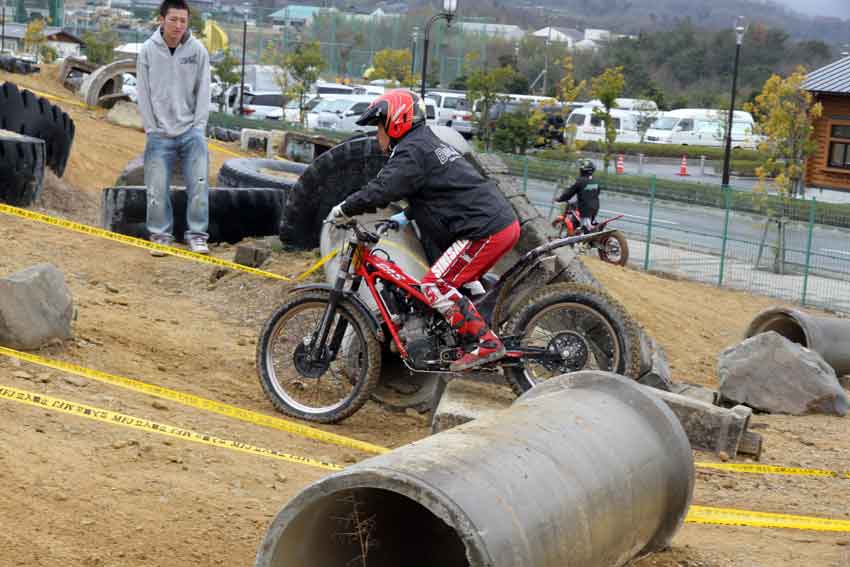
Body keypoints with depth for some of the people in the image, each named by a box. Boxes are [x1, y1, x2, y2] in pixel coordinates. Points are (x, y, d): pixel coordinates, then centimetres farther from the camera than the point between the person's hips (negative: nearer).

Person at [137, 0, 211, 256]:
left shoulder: (198, 50, -2)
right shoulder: (148, 51, -3)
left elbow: (202, 91, 1)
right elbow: (143, 93, 0)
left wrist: (198, 127, -4)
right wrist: (152, 129, -4)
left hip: (191, 131, 0)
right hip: (160, 134, 0)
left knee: (199, 185, -4)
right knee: (157, 188, -2)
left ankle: (197, 235, 5)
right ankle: (161, 235, 9)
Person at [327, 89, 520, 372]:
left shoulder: (411, 150, -9)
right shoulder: (430, 143, 23)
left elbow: (380, 190, -20)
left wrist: (343, 209, -7)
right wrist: (406, 216, 25)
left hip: (485, 230, -10)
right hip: (505, 222, 10)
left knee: (435, 285, -10)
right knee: (457, 281, 22)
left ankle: (485, 344, -11)